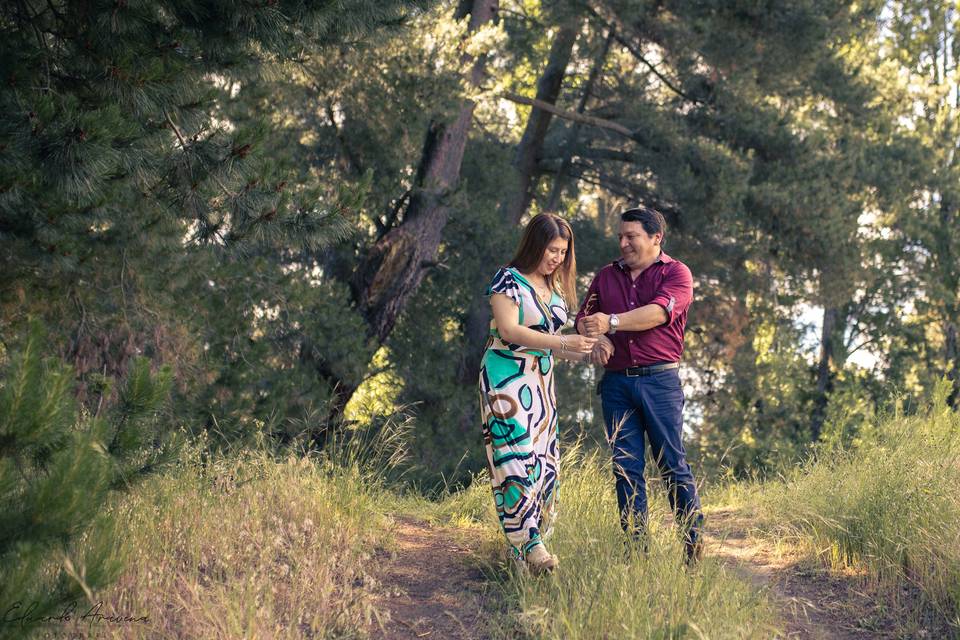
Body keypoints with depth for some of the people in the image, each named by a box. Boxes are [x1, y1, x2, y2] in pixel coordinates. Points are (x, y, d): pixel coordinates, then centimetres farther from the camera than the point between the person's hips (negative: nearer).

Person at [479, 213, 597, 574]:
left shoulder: (554, 287, 14)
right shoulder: (509, 279, -8)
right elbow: (509, 330, -18)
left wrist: (583, 354, 5)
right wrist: (563, 343, -22)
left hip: (542, 381, 8)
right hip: (507, 378, -8)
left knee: (543, 460, 4)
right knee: (517, 457, -15)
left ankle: (534, 538, 10)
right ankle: (528, 544, -18)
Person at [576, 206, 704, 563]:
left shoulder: (676, 273, 1)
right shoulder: (606, 276, 16)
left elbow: (658, 312, -16)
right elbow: (582, 319, 12)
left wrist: (611, 322, -25)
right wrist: (597, 339, -9)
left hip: (659, 380, -4)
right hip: (616, 382, 4)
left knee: (673, 464, -2)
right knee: (626, 468, 3)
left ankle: (695, 543, 6)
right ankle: (635, 546, 7)